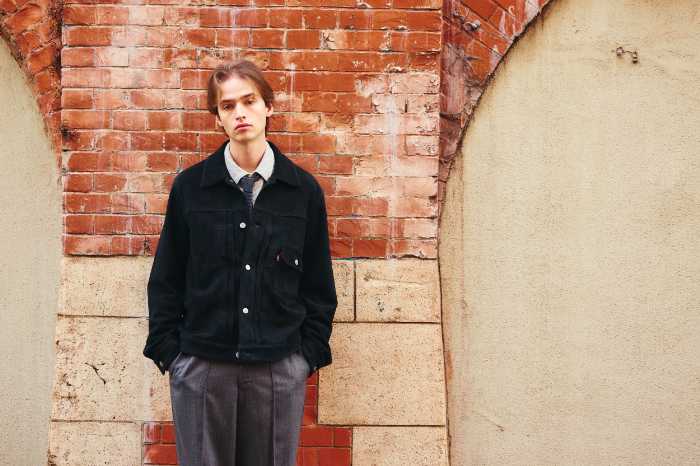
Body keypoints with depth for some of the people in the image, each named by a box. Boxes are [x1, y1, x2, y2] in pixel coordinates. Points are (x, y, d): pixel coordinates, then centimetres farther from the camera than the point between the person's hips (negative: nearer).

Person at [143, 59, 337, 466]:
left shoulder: (303, 189, 3)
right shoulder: (190, 186, 2)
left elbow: (318, 283, 8)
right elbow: (166, 279, 6)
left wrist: (311, 351, 3)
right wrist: (167, 350, 1)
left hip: (280, 367, 0)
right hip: (201, 366, 0)